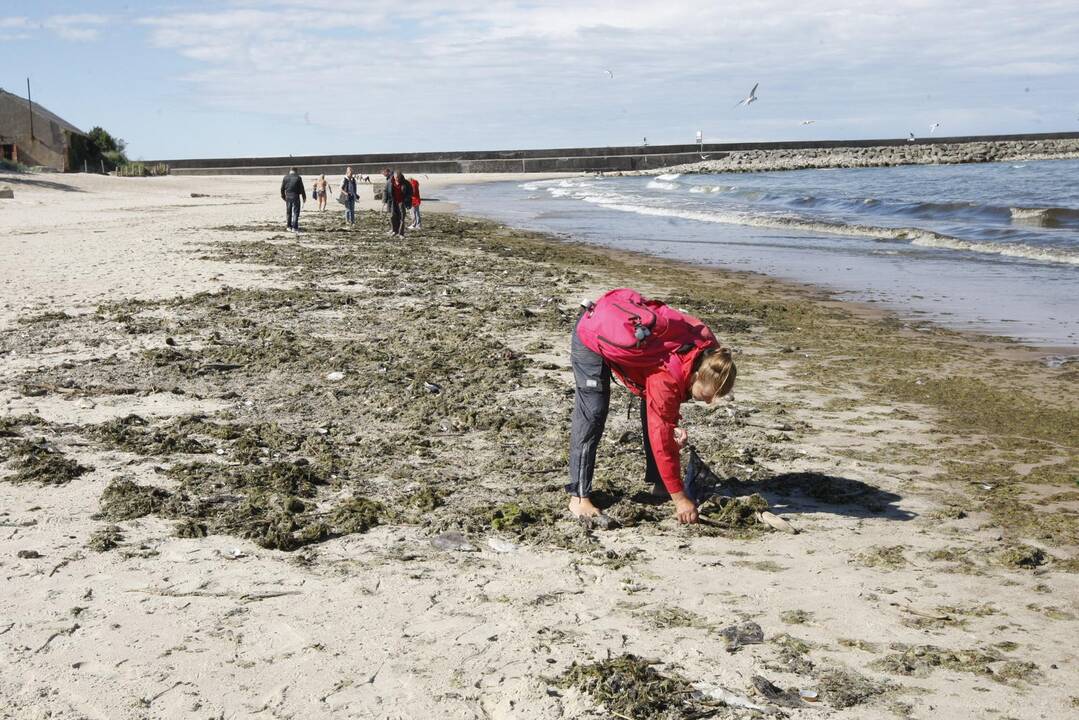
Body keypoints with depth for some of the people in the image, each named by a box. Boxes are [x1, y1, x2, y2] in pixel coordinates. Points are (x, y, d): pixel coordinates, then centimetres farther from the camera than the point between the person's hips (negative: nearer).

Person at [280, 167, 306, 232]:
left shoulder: (285, 178, 4)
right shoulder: (298, 178, -7)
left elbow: (282, 188, 8)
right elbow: (301, 189, -5)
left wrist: (283, 196, 20)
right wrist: (304, 197, 4)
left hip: (288, 197, 4)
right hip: (295, 197, -4)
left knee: (288, 212, 14)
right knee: (296, 212, -2)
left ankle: (289, 226, 20)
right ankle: (294, 227, -6)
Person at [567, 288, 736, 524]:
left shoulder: (706, 349, -17)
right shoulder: (666, 379, -37)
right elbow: (662, 441, -31)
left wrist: (673, 424, -7)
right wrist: (679, 498, -26)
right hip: (592, 336, -8)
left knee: (654, 412, 4)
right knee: (593, 412, -14)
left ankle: (659, 483, 13)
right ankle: (579, 496, -6)